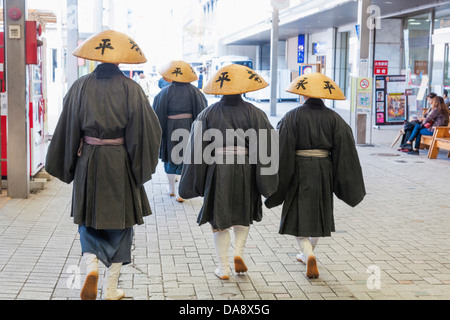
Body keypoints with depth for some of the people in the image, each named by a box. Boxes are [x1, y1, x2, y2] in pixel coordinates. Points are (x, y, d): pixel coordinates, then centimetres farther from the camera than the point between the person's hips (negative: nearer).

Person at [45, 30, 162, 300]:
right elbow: (149, 130, -7)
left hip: (87, 162, 1)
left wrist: (65, 166, 10)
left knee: (89, 220, 17)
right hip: (121, 165, -1)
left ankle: (91, 266, -8)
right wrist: (142, 165, 6)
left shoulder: (81, 87, -3)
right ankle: (112, 290, 14)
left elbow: (67, 129, 0)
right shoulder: (131, 89, -7)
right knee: (120, 221, 10)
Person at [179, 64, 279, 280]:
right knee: (243, 215, 21)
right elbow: (266, 145, -6)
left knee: (219, 220, 10)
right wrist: (266, 180, 2)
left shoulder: (209, 114, -3)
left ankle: (223, 268, 11)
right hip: (245, 171, 0)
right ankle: (239, 253, 3)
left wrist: (196, 181, 4)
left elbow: (198, 148, -3)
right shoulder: (253, 113, -4)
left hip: (217, 170, 0)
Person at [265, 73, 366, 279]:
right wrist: (348, 185, 4)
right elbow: (344, 151, -3)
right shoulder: (334, 119, -2)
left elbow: (283, 150, -12)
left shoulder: (292, 117, -9)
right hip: (324, 171, 3)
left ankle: (309, 255, -14)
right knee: (318, 213, 20)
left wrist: (280, 180, -6)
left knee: (299, 215, 5)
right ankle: (307, 254, 33)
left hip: (299, 171, -3)